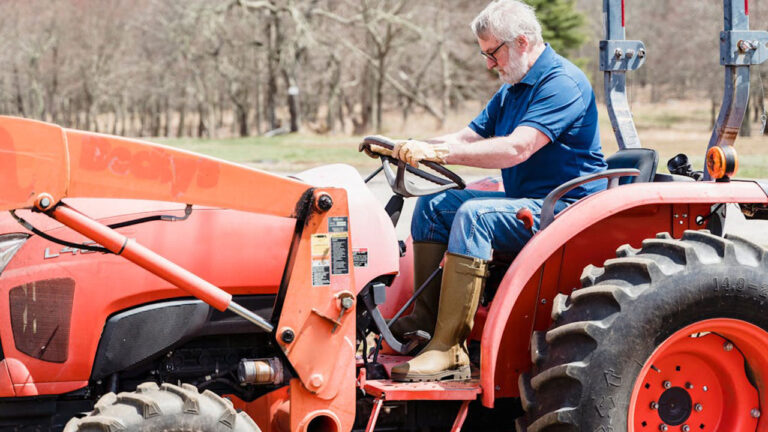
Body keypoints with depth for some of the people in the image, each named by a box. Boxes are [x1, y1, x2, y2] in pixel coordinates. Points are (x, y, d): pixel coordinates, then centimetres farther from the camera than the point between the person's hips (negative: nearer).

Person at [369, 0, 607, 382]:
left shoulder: (562, 83, -17)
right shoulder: (511, 91, 16)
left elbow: (516, 148, -28)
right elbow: (468, 139, 11)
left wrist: (438, 152, -30)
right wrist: (413, 148, -7)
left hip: (566, 207, -10)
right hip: (525, 204, 10)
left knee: (474, 215, -31)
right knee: (433, 205, 4)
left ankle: (448, 350, -34)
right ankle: (427, 315, 2)